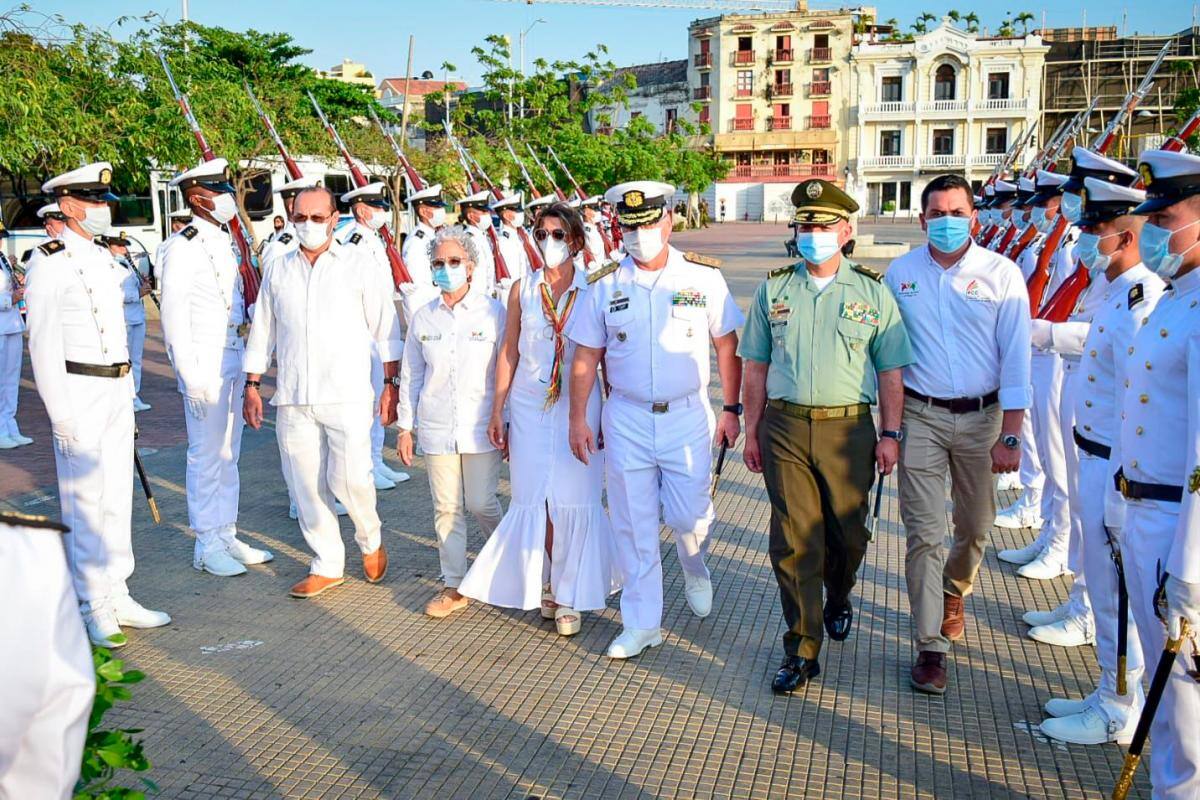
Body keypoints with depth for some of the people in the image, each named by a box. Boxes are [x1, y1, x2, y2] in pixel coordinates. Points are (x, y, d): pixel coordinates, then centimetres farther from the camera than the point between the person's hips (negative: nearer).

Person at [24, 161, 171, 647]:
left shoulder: (105, 259, 14)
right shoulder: (49, 264, -10)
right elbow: (43, 344, -13)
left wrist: (127, 390, 17)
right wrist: (61, 414, -16)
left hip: (117, 389, 8)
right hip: (80, 393, -8)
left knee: (118, 497, 12)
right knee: (85, 502, -2)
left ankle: (117, 596, 21)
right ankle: (92, 608, 9)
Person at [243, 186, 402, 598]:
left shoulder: (357, 265, 3)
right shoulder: (277, 269, 11)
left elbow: (385, 328, 3)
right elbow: (261, 331, 16)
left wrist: (391, 384, -1)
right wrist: (252, 385, 11)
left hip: (347, 394, -3)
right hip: (292, 398, 4)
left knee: (349, 478, -11)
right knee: (305, 486, 5)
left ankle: (370, 539, 19)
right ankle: (327, 565, 20)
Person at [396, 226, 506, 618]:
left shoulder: (493, 313, -4)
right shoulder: (423, 317, 5)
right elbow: (411, 375, 11)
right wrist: (405, 427, 10)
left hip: (481, 427, -3)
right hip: (437, 428, 3)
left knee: (480, 503, 0)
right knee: (446, 507, 6)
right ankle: (454, 586, 18)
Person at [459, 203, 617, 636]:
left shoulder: (592, 289, -1)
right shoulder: (523, 289, 5)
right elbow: (508, 352, 8)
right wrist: (497, 412, 7)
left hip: (579, 406, -2)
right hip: (530, 406, 2)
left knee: (573, 500, -1)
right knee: (533, 499, 4)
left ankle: (569, 594, 14)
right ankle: (545, 584, 24)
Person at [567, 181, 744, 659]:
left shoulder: (703, 276, -2)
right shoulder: (604, 284, 1)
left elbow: (727, 346, 4)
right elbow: (585, 358, 5)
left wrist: (731, 409, 1)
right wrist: (578, 419, 1)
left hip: (688, 416, -1)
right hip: (626, 419, 1)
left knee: (688, 516, 3)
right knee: (633, 525, 6)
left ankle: (695, 571, 39)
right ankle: (642, 623, 20)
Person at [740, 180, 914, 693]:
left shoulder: (872, 292, 4)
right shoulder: (773, 290, 7)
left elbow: (891, 372, 5)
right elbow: (756, 367, 10)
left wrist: (890, 434, -1)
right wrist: (752, 431, 7)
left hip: (848, 429, 0)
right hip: (784, 427, 0)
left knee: (847, 531, 12)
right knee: (793, 539, -2)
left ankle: (838, 598, 45)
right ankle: (801, 651, 6)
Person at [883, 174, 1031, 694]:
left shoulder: (1002, 274, -5)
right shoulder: (900, 273, 0)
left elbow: (1016, 358, -5)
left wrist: (1009, 436, -9)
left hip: (981, 417, 0)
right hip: (920, 416, 0)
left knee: (975, 526, 14)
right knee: (924, 532, -3)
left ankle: (954, 592, 45)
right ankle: (931, 646, 5)